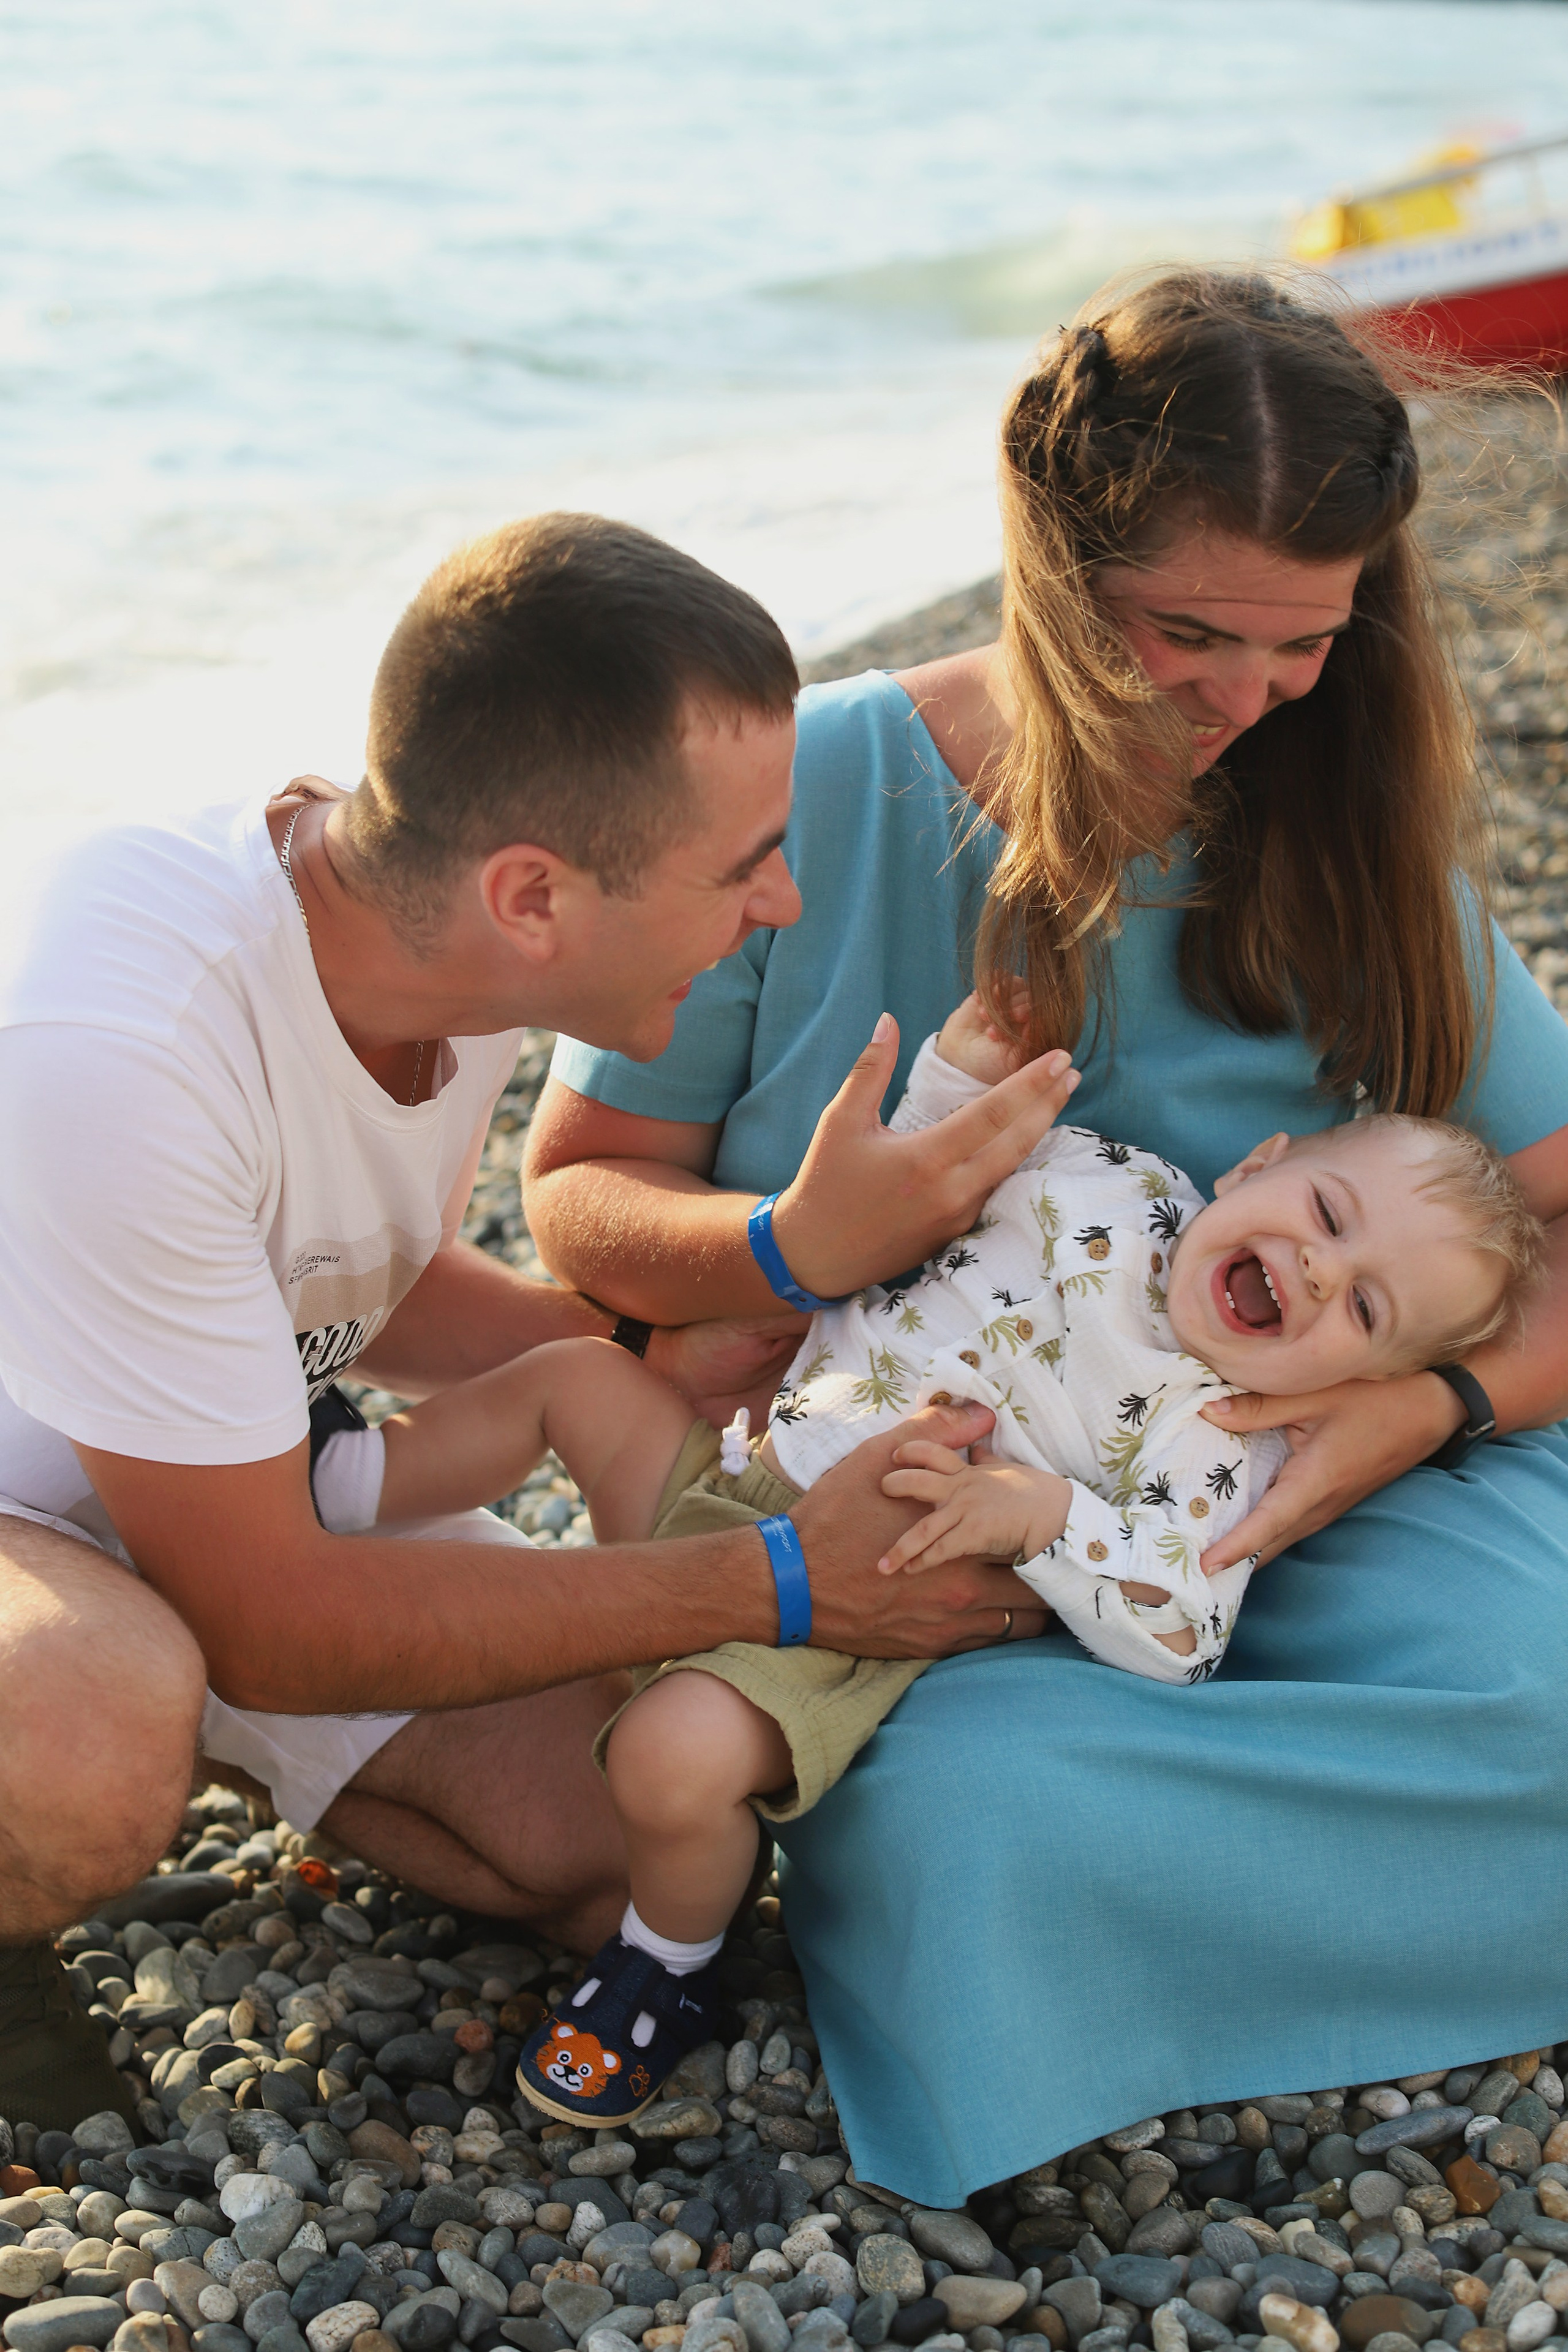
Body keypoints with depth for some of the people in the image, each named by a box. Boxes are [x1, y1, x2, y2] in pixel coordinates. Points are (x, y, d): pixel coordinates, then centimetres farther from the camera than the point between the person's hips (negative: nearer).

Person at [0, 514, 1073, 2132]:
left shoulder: (453, 944, -14)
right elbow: (275, 1622, -28)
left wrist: (663, 1351, -10)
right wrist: (784, 1582, -26)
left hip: (234, 1461, 7)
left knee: (626, 1847, -4)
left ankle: (167, 1710, 14)